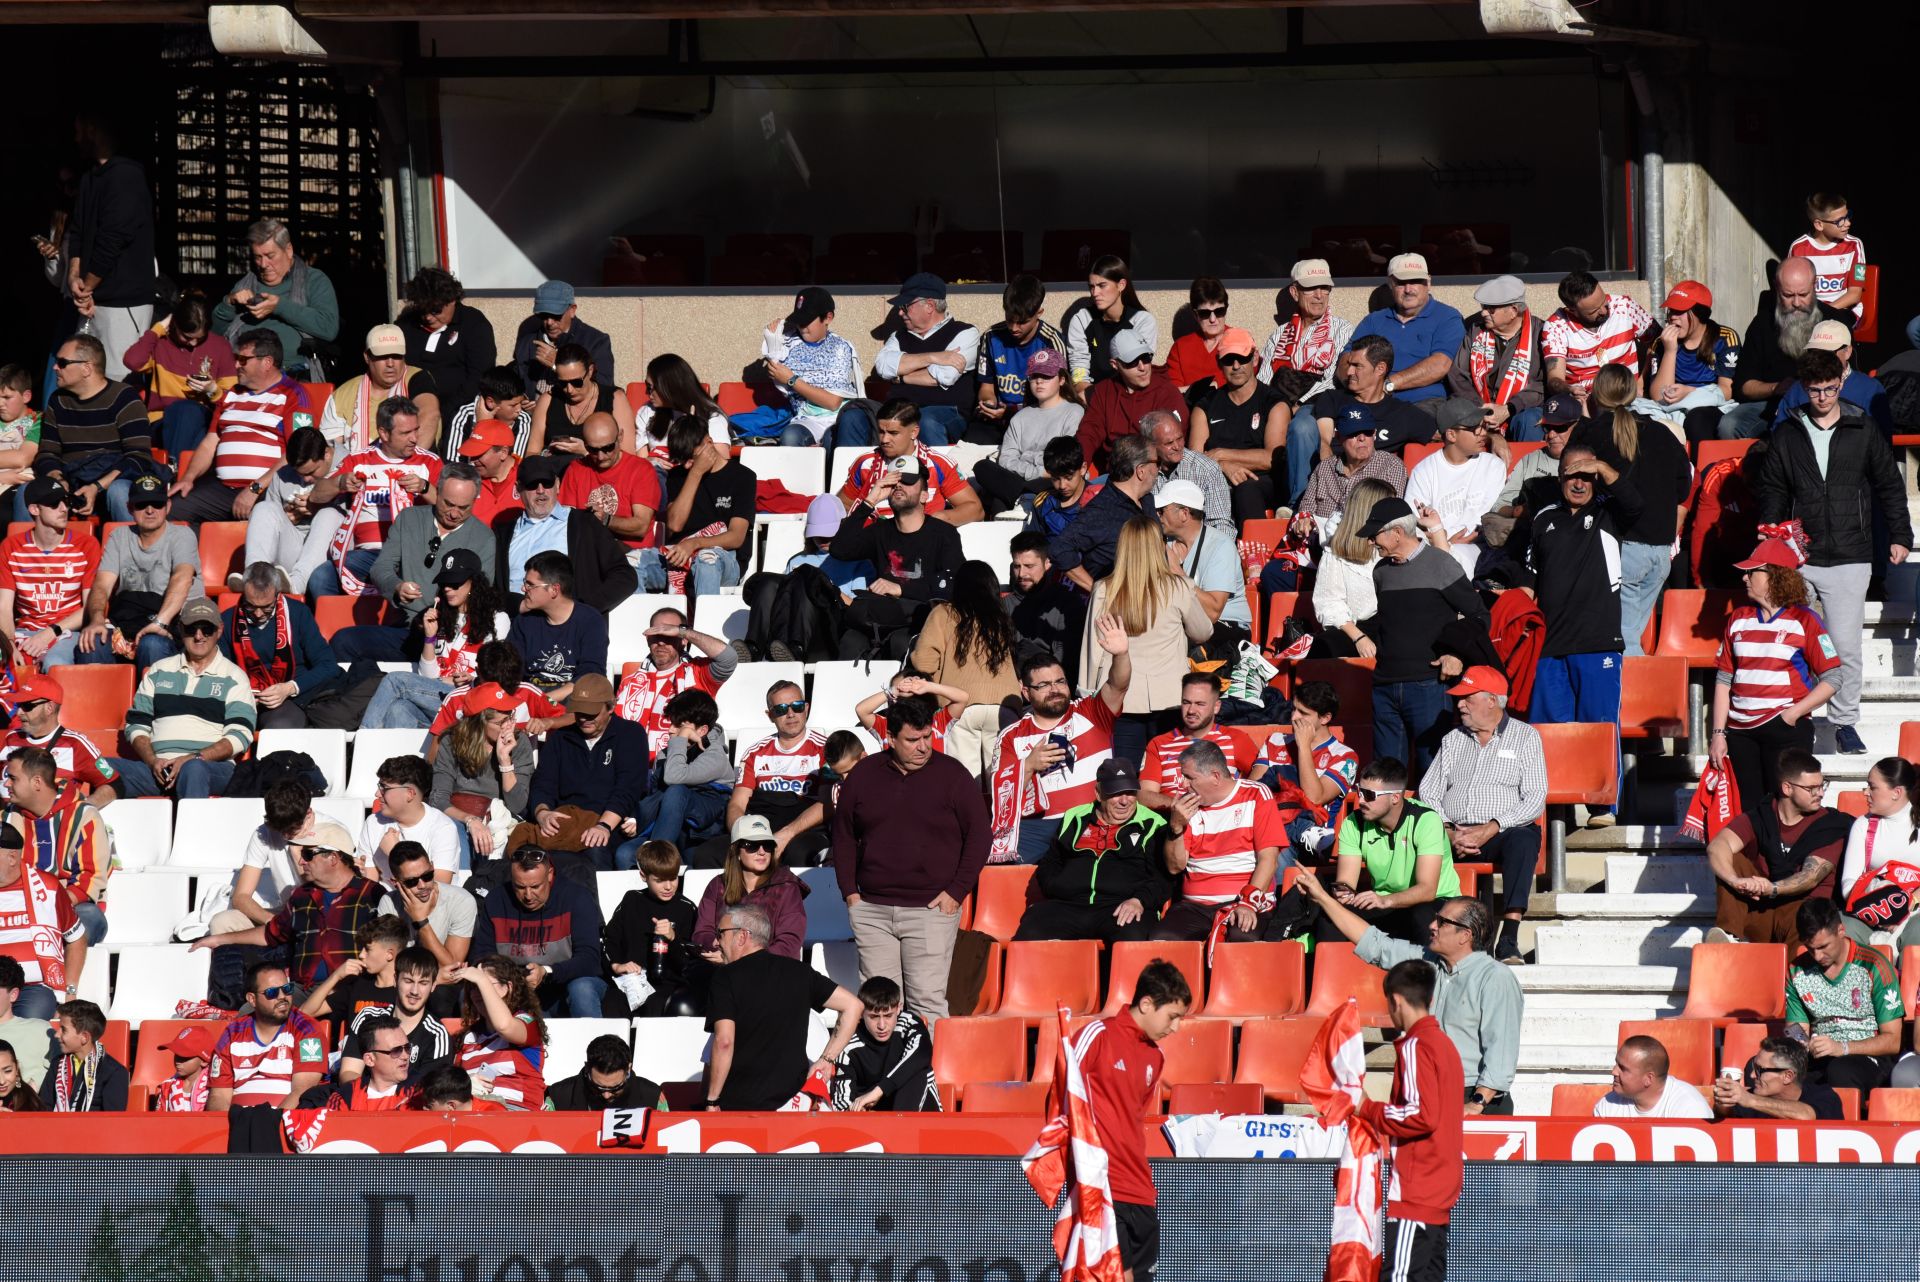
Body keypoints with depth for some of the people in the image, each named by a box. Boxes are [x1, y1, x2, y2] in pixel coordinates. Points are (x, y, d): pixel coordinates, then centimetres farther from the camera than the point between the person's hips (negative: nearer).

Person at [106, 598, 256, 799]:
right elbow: (136, 725, 18)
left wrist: (194, 758, -13)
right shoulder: (159, 672, 23)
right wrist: (152, 761, -4)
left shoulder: (234, 677, 13)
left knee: (193, 770, -42)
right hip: (158, 766, 3)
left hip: (212, 767, -3)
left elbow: (240, 737, 2)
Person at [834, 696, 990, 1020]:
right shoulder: (864, 775, 8)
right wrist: (850, 892, 7)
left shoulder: (952, 775, 0)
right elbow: (843, 835, 16)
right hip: (871, 907, 3)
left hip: (931, 909, -3)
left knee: (928, 999, -8)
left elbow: (978, 836, 2)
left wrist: (956, 891, -5)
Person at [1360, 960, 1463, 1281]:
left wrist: (1369, 1110, -9)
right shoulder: (1443, 1043, 17)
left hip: (1415, 1192, -10)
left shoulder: (1415, 1047, -11)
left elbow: (1421, 1116, -21)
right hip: (1442, 1191, 10)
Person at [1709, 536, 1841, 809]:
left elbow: (1831, 679, -4)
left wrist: (1794, 713, -13)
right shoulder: (1738, 620, 12)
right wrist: (1718, 733, 4)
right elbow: (1724, 680, 11)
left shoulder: (1804, 621, -2)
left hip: (1786, 728, -5)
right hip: (1740, 732, 5)